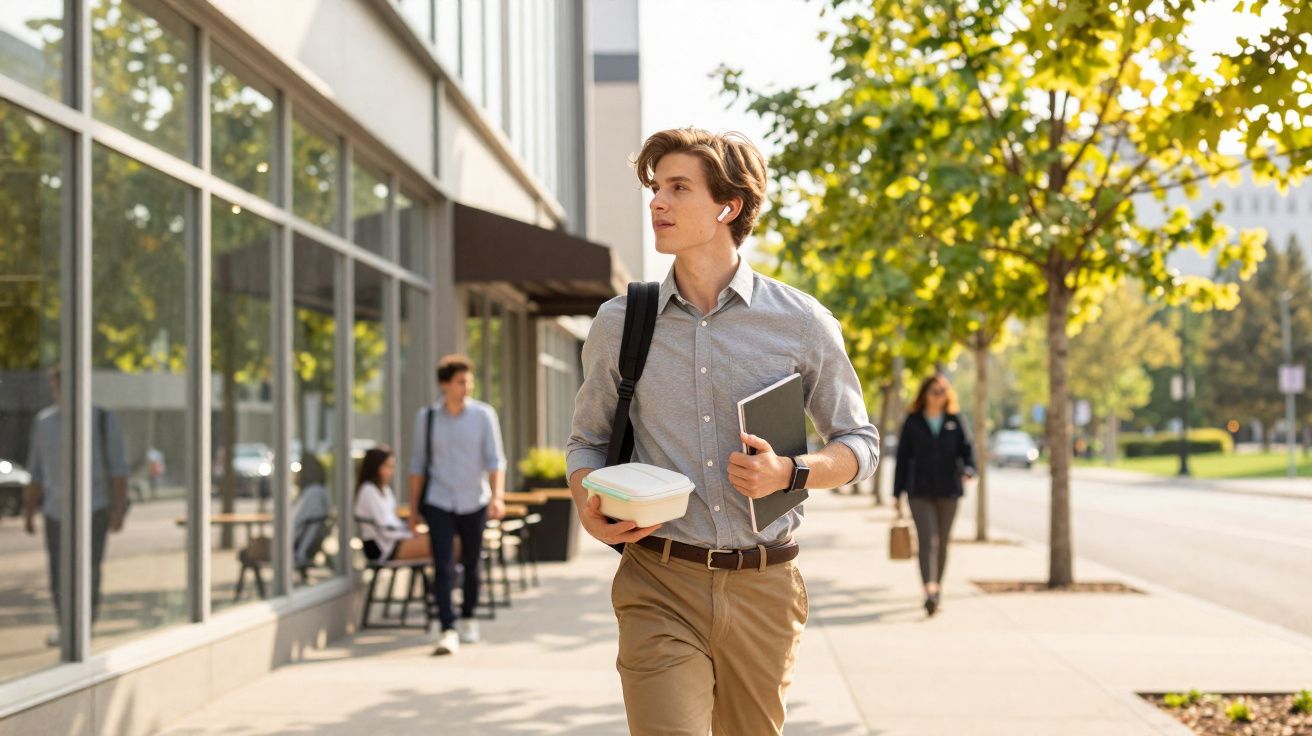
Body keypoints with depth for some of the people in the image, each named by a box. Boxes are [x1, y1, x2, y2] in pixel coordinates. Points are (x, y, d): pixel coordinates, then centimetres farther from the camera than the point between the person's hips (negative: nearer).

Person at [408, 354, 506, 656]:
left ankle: (468, 619, 32)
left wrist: (498, 496, -20)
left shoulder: (484, 415, -3)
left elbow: (495, 459, -7)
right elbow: (418, 463, 7)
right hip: (439, 503, 0)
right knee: (443, 567, -11)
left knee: (471, 566, 12)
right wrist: (413, 507, 7)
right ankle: (447, 631, -14)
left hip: (474, 502, 0)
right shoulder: (426, 417, 0)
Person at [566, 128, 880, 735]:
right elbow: (588, 439, 18)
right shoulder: (619, 324, 6)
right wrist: (588, 510, -4)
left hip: (764, 588, 1)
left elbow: (860, 445, 10)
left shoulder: (802, 324, 2)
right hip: (659, 585, 0)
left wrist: (790, 473, -11)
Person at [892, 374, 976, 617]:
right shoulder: (913, 421, 4)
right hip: (920, 492, -2)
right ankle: (929, 592, -26)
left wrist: (968, 469, -21)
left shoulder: (954, 421, 8)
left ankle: (937, 589, 23)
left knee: (942, 543, 9)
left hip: (948, 492, 2)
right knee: (927, 540, -15)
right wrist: (898, 495, 3)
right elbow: (903, 458, 6)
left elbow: (966, 449, 3)